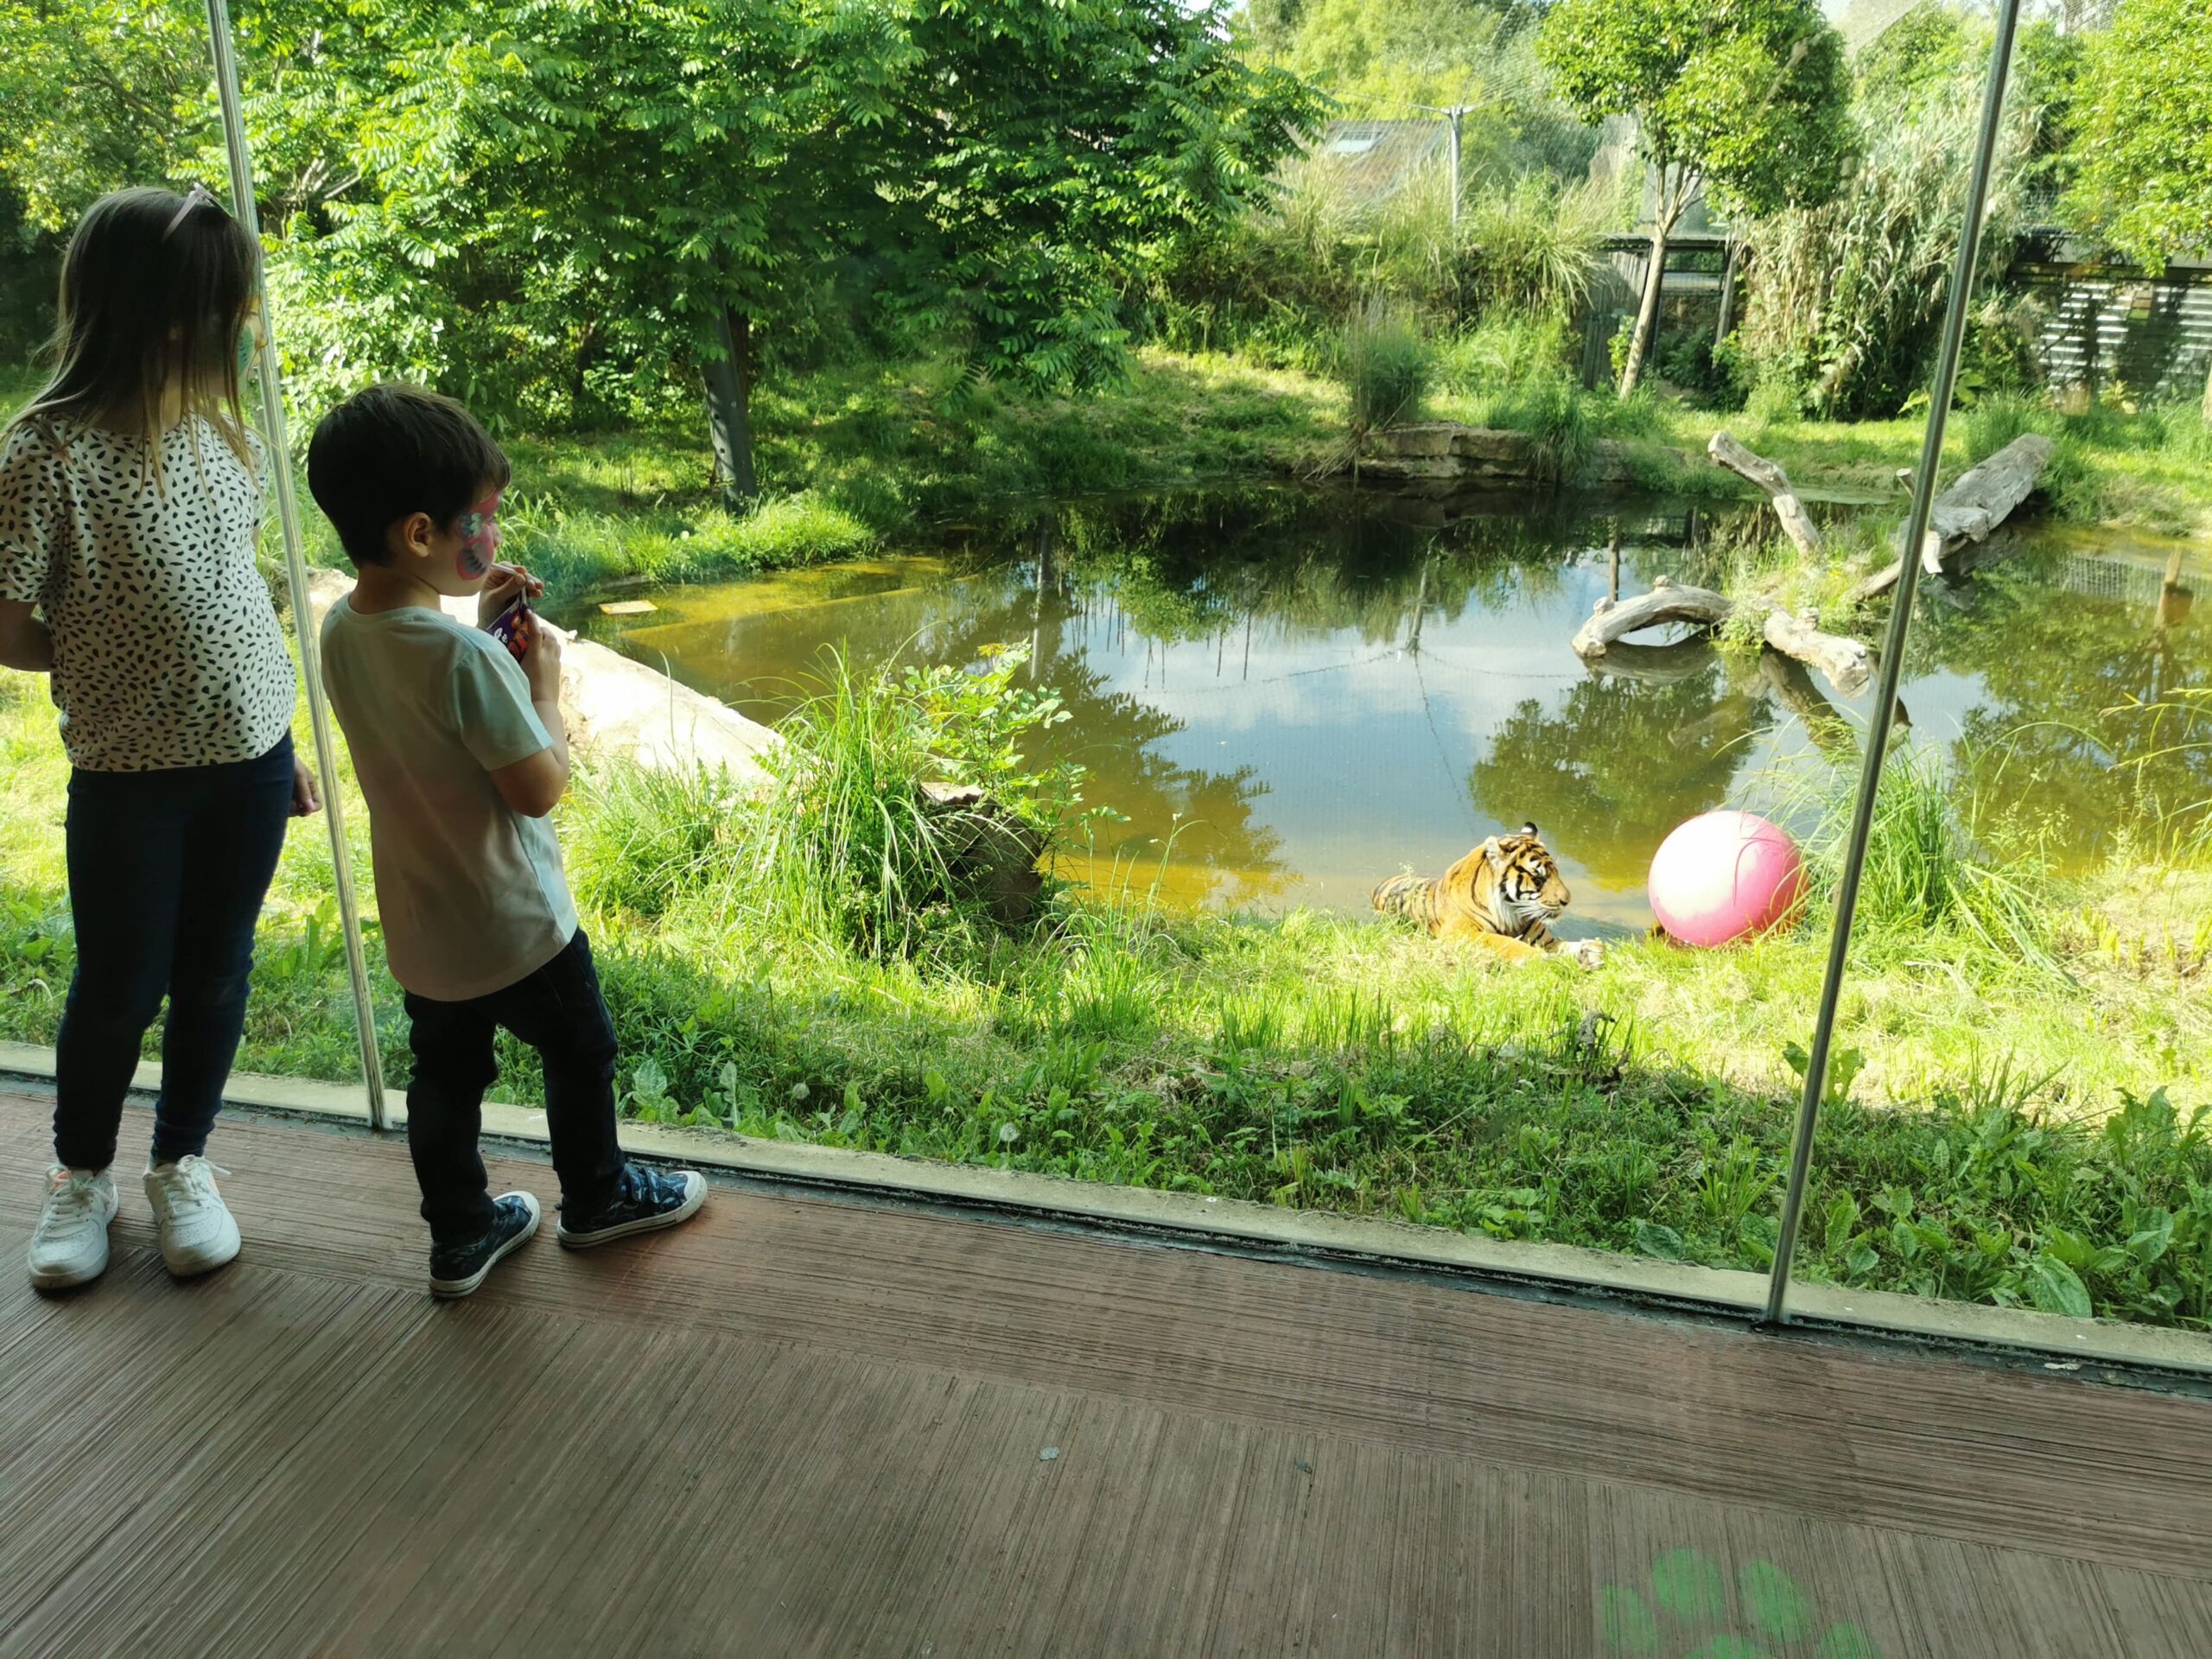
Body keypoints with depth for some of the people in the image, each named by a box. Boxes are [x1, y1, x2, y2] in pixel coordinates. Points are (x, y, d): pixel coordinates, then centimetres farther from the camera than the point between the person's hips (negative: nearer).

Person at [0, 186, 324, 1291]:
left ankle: (181, 1167, 34)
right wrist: (127, 656, -1)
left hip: (249, 758, 5)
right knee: (119, 989, 9)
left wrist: (283, 742, 12)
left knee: (216, 974, 13)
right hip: (127, 774, -4)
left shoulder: (217, 427, 1)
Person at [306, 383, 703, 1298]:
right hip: (514, 928, -7)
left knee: (446, 1075, 20)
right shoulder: (465, 657, -30)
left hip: (418, 928, 7)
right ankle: (596, 1197, 37)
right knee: (579, 1051, 17)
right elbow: (541, 787, -23)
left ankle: (460, 1232, 34)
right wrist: (545, 681, -11)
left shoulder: (341, 629, -5)